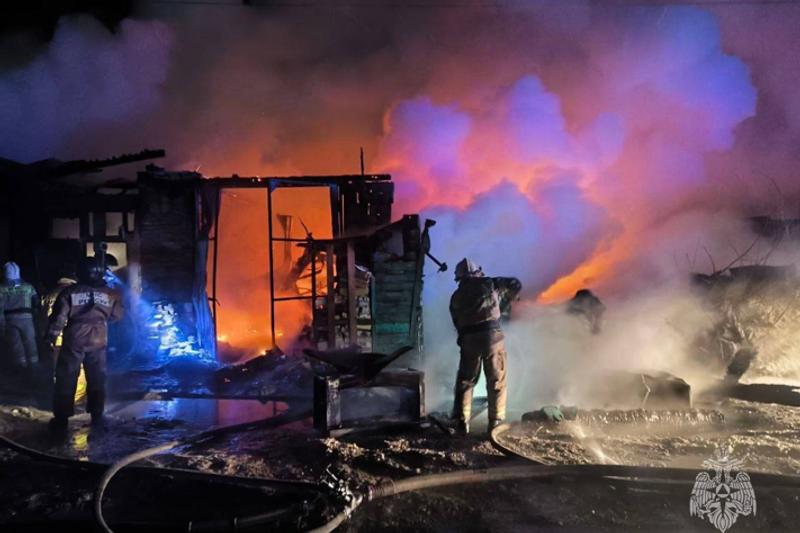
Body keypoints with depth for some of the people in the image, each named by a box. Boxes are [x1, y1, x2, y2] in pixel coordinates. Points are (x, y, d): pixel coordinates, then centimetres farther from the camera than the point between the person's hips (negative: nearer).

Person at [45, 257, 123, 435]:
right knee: (97, 380, 12)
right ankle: (97, 417, 14)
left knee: (66, 380, 8)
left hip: (74, 340, -2)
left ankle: (61, 419, 12)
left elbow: (59, 316, -7)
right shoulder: (109, 294, -1)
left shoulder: (70, 292, -7)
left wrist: (51, 335, 6)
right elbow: (117, 315, 9)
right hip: (98, 342, 2)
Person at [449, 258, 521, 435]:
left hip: (468, 340, 2)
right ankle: (495, 423, 6)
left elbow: (458, 324, 16)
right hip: (492, 336, -2)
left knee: (465, 382, 13)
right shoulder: (488, 283, 10)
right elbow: (516, 284, 18)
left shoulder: (456, 297, 16)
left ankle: (462, 422, 9)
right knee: (497, 383, 8)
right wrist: (505, 303, 32)